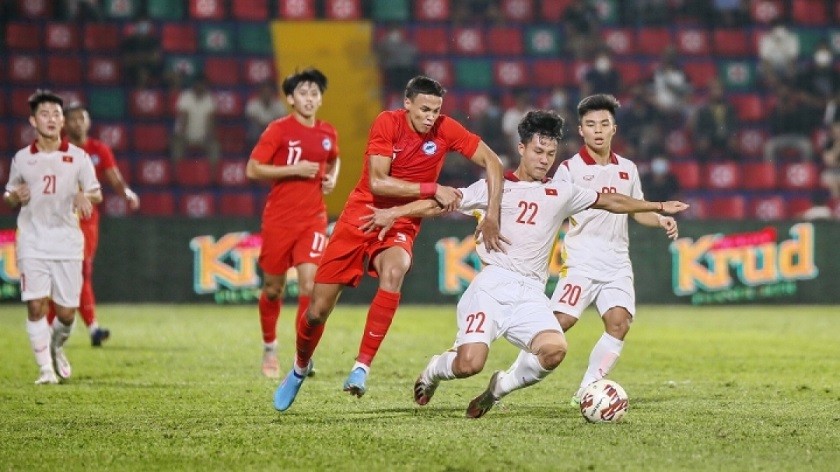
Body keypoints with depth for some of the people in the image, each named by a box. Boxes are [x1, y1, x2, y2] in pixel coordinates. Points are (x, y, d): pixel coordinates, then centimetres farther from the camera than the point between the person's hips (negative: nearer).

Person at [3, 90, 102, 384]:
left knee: (66, 310, 1)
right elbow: (8, 196, 17)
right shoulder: (22, 159, 6)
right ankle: (46, 368, -3)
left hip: (67, 241, 0)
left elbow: (96, 194, 8)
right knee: (36, 305, -11)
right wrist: (15, 197, -7)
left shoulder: (78, 157, 3)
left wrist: (84, 197, -14)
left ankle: (57, 347, 33)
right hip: (32, 241, 0)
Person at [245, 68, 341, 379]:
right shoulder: (279, 130, -7)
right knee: (273, 288, 8)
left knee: (309, 284, -15)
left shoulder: (328, 133, 7)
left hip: (313, 219, 2)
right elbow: (252, 169, -11)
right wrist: (294, 169, -17)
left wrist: (332, 178, 7)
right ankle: (269, 347, 31)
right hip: (279, 219, -2)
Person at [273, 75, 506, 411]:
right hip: (359, 219, 0)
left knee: (394, 272, -37)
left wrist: (492, 216, -16)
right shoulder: (388, 123, -15)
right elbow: (377, 182, -23)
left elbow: (491, 161, -6)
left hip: (400, 228, 0)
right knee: (318, 311, 1)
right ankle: (300, 368, 34)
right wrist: (433, 189, -26)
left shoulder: (445, 129, -10)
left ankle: (362, 367, -31)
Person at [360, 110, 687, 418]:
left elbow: (610, 201, 30)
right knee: (469, 364, -22)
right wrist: (394, 213, -5)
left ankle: (500, 387, 1)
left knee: (554, 350, -27)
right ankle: (435, 370, 17)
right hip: (491, 286, -3)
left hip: (530, 294, 3)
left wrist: (658, 207, 33)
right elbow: (442, 203, 5)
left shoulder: (561, 194, 19)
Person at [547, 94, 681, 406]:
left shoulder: (627, 169, 13)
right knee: (560, 321, -19)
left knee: (619, 322, -15)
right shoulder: (570, 169, 0)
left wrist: (661, 220, 6)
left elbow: (637, 209, 25)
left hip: (617, 264, 4)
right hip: (581, 262, -4)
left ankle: (587, 391, -7)